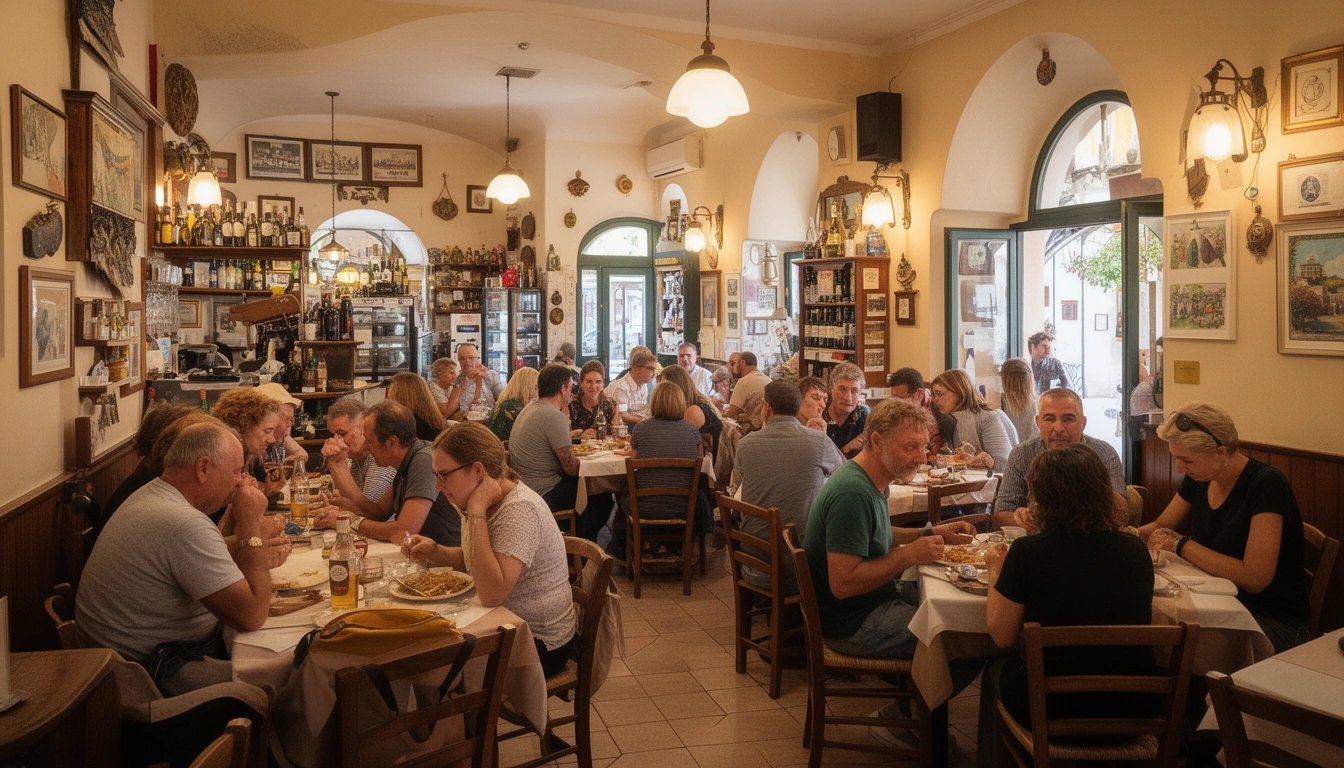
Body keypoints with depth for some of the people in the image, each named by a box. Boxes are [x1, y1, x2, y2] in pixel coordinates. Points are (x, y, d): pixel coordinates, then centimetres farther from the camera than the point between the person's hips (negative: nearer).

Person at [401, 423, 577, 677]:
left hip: (539, 644, -8)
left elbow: (491, 593, -34)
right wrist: (435, 551, 0)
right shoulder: (489, 504, 3)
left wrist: (476, 513, -31)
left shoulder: (520, 509, -25)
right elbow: (473, 561, 20)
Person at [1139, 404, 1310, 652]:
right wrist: (1132, 535, -6)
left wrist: (1181, 545, -20)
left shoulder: (1267, 485, -20)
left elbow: (1254, 578, -26)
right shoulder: (1198, 479, 1)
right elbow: (1160, 526, 16)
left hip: (1275, 621, -7)